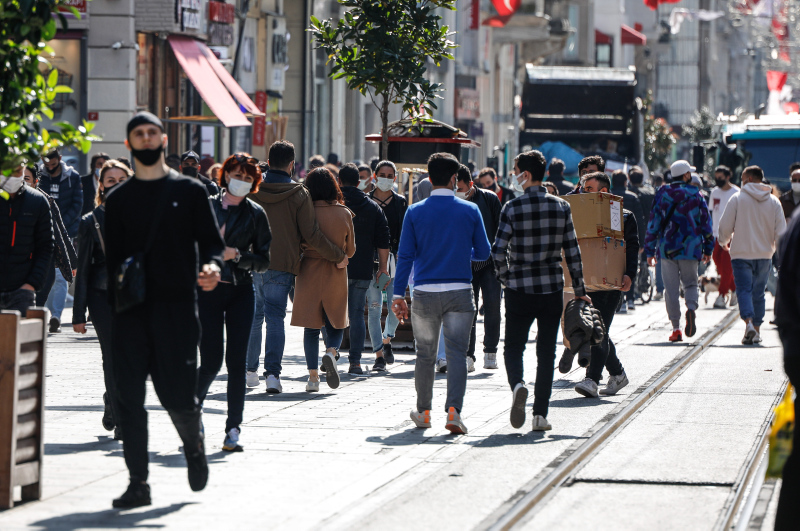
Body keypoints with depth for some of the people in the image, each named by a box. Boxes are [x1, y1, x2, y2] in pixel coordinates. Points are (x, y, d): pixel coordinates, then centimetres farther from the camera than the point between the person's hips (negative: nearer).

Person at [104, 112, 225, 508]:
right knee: (129, 396, -4)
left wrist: (212, 267, -15)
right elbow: (112, 256, 13)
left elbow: (212, 241, 5)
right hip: (131, 310, 2)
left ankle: (194, 444, 28)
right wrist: (119, 279, -5)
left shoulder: (190, 191, 8)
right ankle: (138, 483, 3)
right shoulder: (118, 199, 13)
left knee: (177, 396, -5)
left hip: (177, 305, -2)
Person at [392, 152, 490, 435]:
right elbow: (483, 252, 7)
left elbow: (405, 255, -2)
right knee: (457, 353, -2)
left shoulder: (415, 212, 0)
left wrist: (398, 294, -1)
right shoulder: (470, 211, 0)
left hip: (425, 293, 1)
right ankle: (453, 410, -19)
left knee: (425, 354, 14)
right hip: (460, 293, -1)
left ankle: (423, 412, 25)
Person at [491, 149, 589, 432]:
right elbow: (572, 252, 3)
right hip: (552, 289, 2)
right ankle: (540, 414, 7)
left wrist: (505, 278, 6)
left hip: (520, 290, -2)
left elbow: (498, 252, -12)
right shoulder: (562, 207, 0)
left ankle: (518, 384, -19)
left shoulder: (512, 208, -8)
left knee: (513, 346, 11)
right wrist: (579, 290, 11)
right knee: (546, 352, 9)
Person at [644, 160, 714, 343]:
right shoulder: (696, 195, 1)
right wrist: (708, 249, 12)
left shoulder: (662, 194, 3)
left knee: (671, 288, 5)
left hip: (666, 248, 0)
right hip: (690, 248, 0)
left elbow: (653, 222, 2)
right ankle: (691, 308, -17)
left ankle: (676, 329, 2)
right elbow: (706, 222, 3)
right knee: (690, 283, 14)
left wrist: (649, 250, 7)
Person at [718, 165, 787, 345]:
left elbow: (725, 226, -5)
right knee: (758, 293, 13)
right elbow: (781, 231, 4)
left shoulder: (737, 198, -6)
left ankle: (749, 323, -26)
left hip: (741, 253, -3)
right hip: (765, 254, 3)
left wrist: (724, 242, 15)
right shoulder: (773, 201, 5)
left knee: (744, 290, -4)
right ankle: (757, 330, 15)